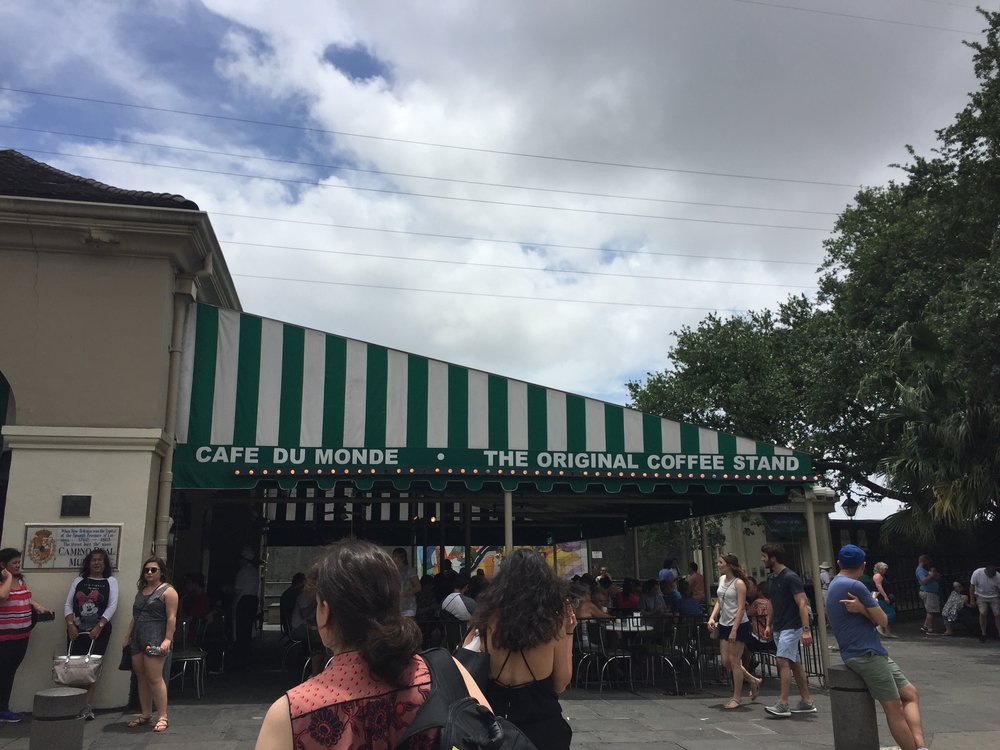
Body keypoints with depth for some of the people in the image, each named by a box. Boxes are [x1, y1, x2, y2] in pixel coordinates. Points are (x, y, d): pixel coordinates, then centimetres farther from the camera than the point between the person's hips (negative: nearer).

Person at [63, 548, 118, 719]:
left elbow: (112, 606, -4)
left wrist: (99, 627, -14)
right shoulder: (78, 580, 10)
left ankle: (87, 707, -2)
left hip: (99, 631, -2)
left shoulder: (111, 581, 5)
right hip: (76, 630, 2)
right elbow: (68, 604, 5)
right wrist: (70, 625, -10)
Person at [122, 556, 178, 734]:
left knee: (154, 678, -10)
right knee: (141, 677, 9)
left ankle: (162, 717, -5)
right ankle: (145, 714, 19)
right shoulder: (141, 590, 19)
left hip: (154, 639, -8)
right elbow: (135, 617, 23)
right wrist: (127, 636, 17)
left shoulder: (167, 591, -4)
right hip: (137, 639, 8)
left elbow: (171, 617, -11)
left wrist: (168, 639, -18)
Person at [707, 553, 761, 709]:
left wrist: (734, 630, -21)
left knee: (734, 661, -1)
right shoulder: (722, 579, 8)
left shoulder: (739, 583, -14)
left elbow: (741, 608, -17)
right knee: (726, 661, 9)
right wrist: (712, 617, 2)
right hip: (724, 625, 8)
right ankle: (753, 681, 29)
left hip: (739, 625, -8)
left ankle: (737, 697, 13)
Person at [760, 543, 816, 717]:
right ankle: (807, 702, 19)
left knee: (783, 661, -15)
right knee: (795, 664, 12)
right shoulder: (771, 578, 10)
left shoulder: (791, 577, -16)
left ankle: (783, 705, -14)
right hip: (778, 628, 9)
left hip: (791, 627, -9)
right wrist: (768, 625, 18)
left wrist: (806, 629, -25)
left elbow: (802, 604, -20)